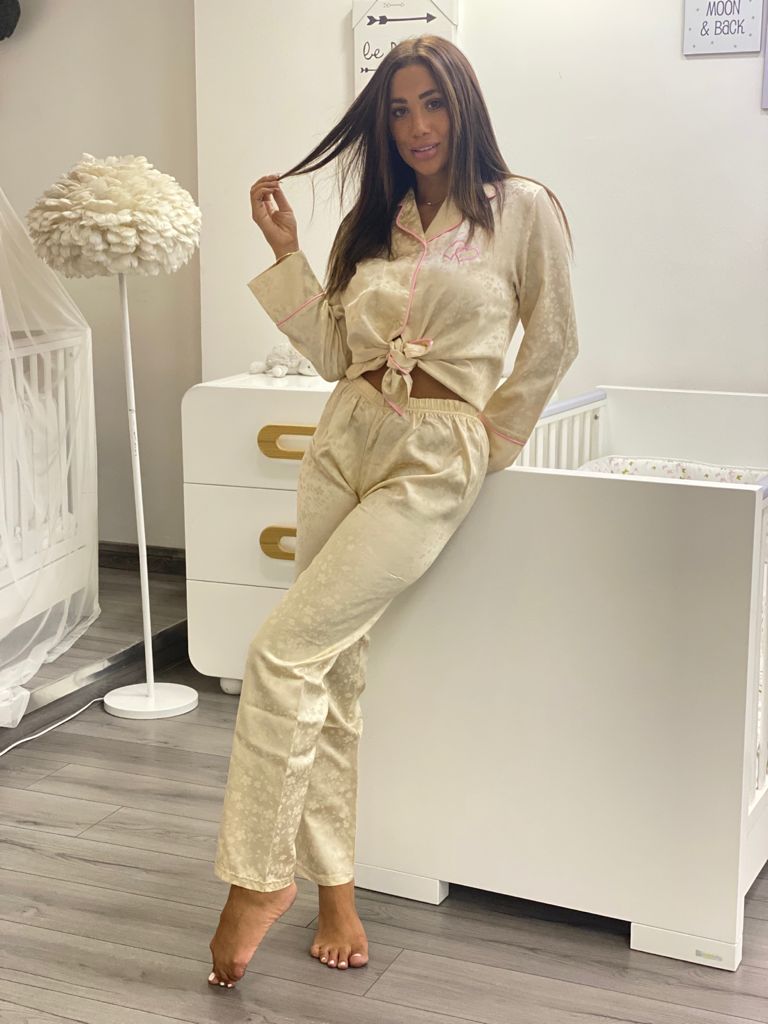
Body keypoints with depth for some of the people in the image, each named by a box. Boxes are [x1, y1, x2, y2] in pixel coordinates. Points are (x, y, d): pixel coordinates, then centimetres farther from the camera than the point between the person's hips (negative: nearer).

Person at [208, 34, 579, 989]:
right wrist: (285, 252, 6)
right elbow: (334, 353, 10)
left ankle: (259, 877, -1)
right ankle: (335, 889, 15)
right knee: (334, 668, 4)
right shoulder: (370, 220, 14)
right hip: (344, 442, 6)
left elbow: (552, 343, 5)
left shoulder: (521, 209, -2)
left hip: (434, 461, -6)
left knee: (284, 650, -15)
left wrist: (495, 435, 6)